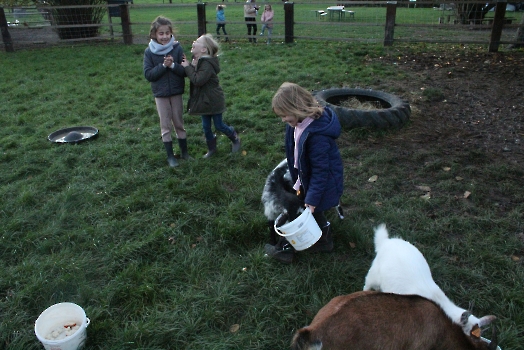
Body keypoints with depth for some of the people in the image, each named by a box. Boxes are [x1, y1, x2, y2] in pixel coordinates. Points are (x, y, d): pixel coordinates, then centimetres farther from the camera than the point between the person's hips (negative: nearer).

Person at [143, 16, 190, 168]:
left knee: (179, 123, 12)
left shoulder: (177, 48, -7)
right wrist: (163, 65, -22)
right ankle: (170, 155, 18)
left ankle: (184, 152, 26)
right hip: (160, 94, 0)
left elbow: (185, 71, -8)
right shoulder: (149, 52, -6)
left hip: (177, 92, 0)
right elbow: (148, 74, -11)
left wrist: (173, 65, -25)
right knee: (166, 126, 8)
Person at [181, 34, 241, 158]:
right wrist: (188, 65, -10)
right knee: (206, 127, 13)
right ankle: (211, 148, 30)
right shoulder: (198, 60, 4)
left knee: (219, 125, 7)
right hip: (204, 100, 8)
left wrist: (188, 67, -24)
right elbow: (192, 74, 6)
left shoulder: (207, 64, -25)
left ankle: (235, 139, 32)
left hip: (213, 101, -8)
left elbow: (198, 80, -33)